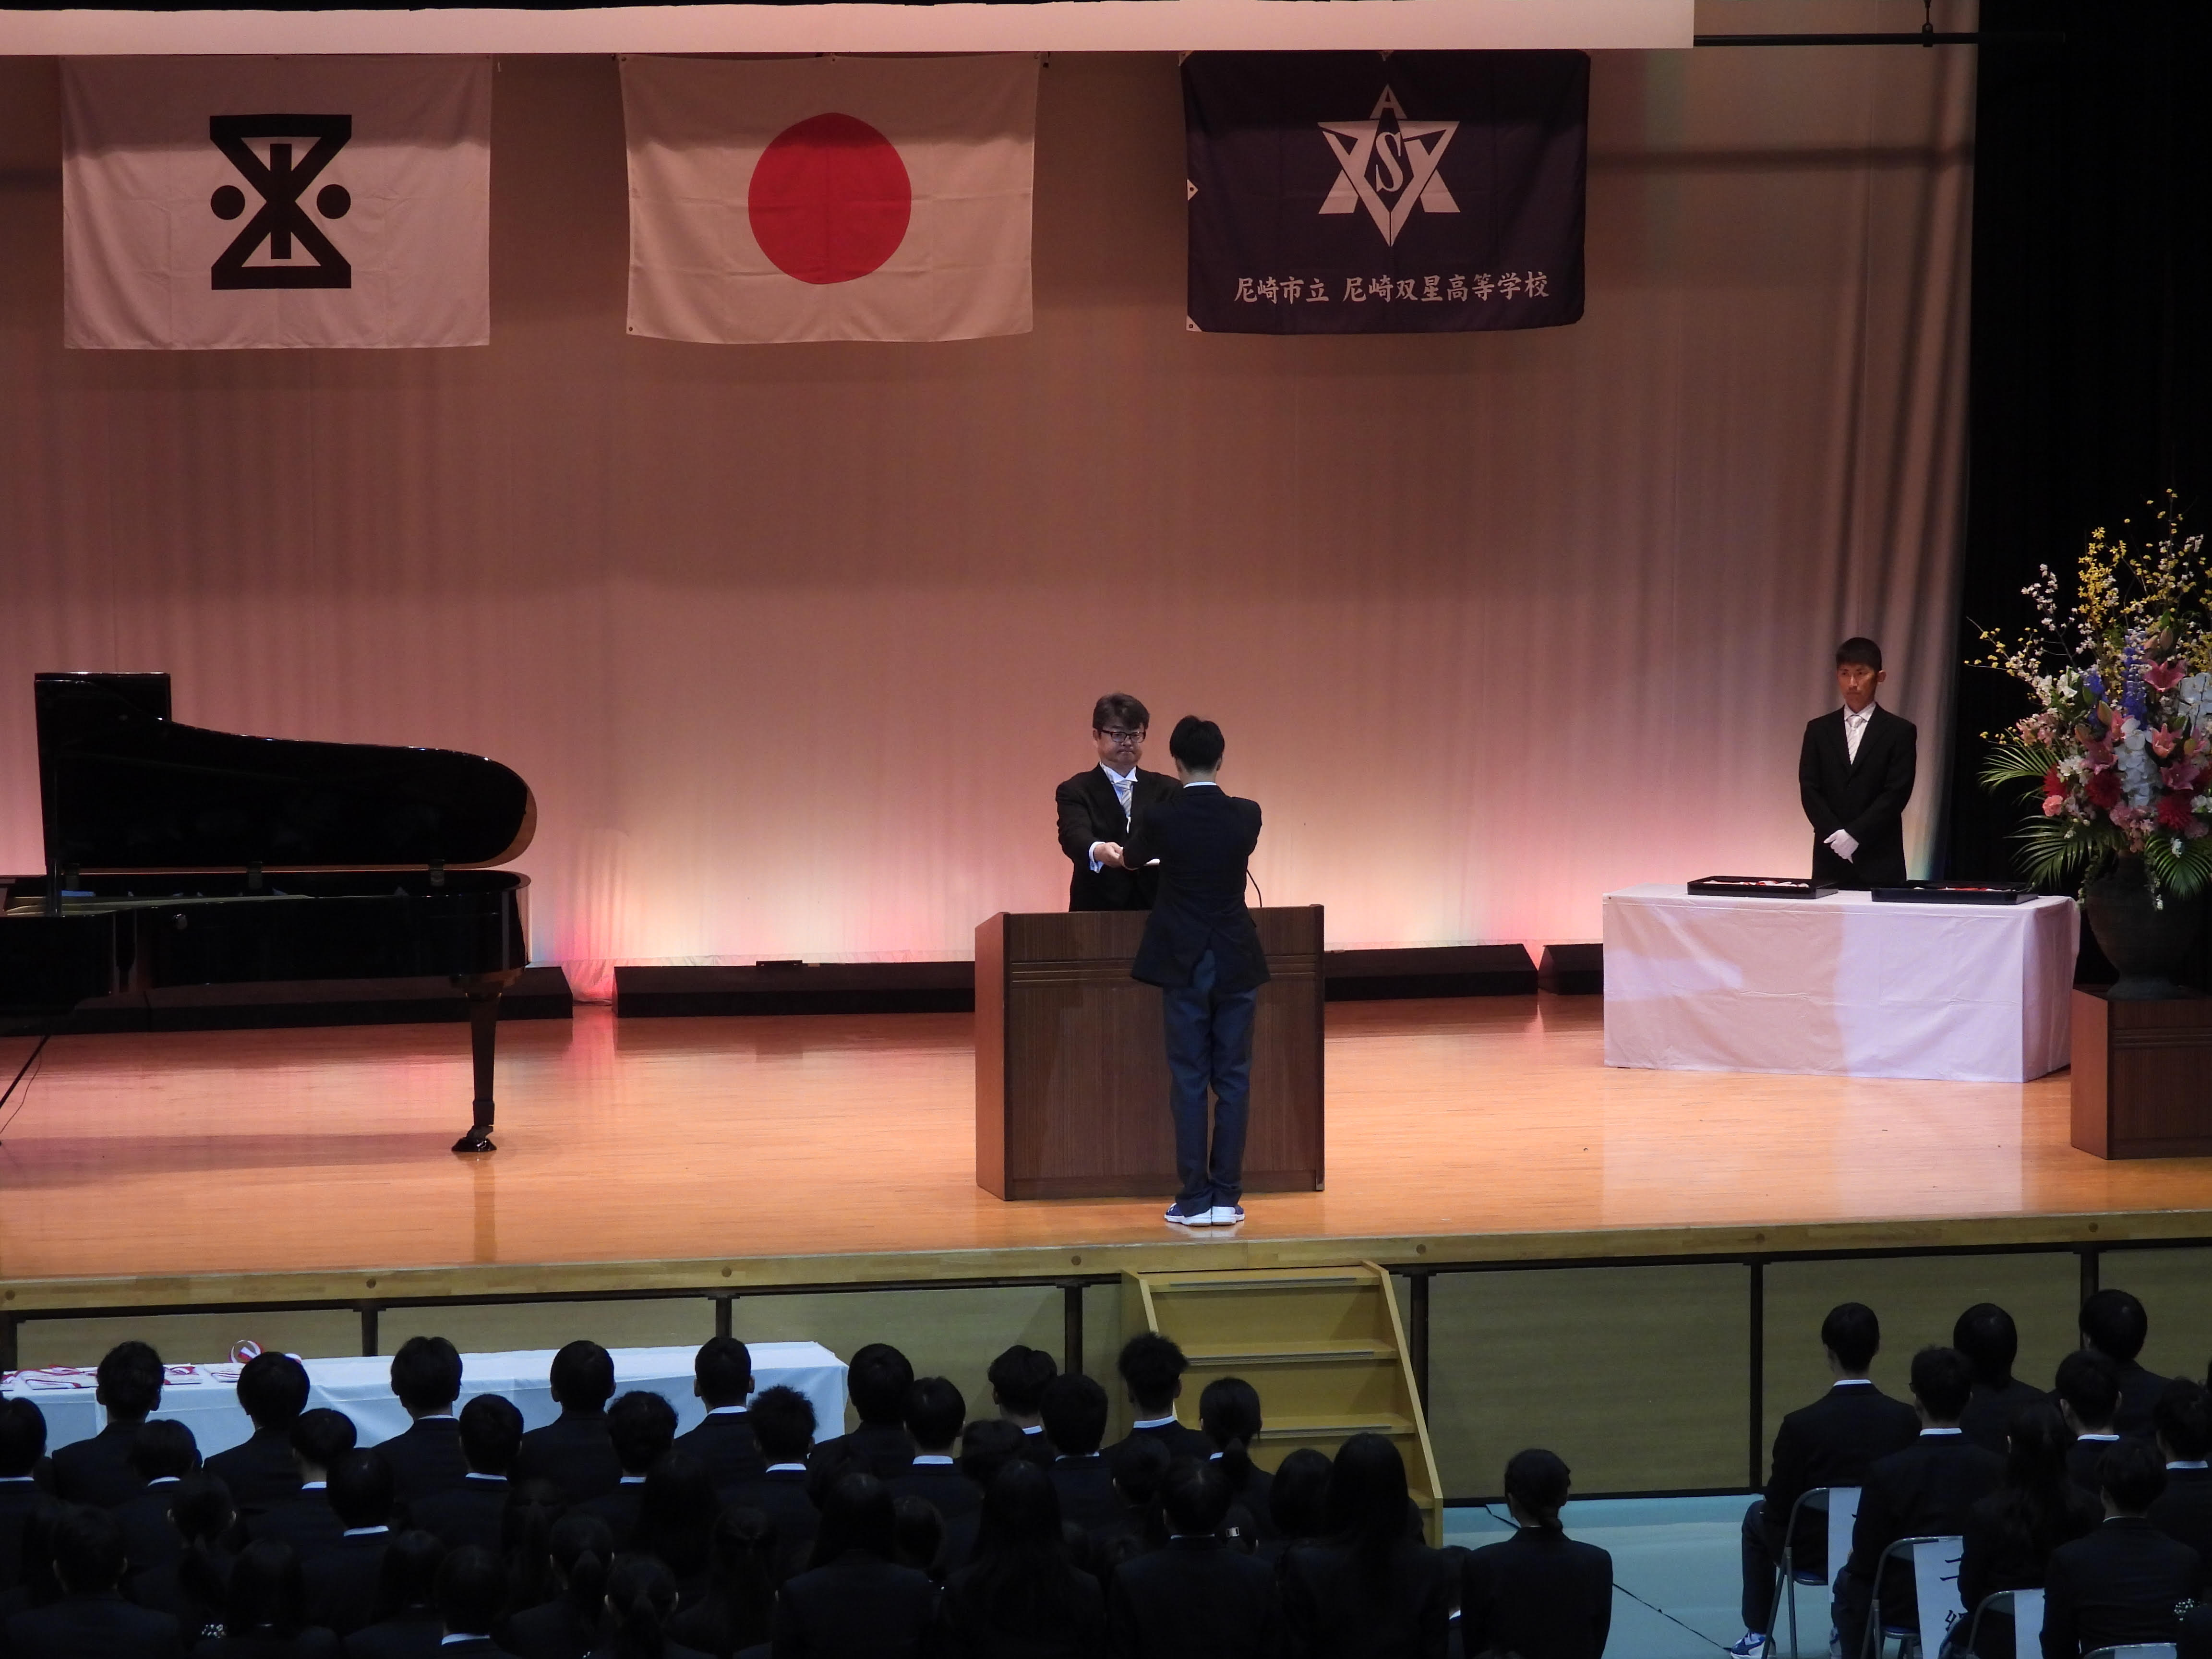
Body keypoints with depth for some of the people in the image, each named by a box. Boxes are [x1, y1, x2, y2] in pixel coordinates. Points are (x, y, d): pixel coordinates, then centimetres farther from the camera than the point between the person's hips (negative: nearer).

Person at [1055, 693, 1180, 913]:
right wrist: (1097, 851, -36)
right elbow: (1073, 835, -13)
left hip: (1155, 911, 2)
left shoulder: (1167, 790, 14)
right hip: (1098, 910, -2)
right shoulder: (1075, 791, 6)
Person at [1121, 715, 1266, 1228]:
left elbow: (1133, 858, 10)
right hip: (1237, 964, 2)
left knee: (1189, 1081, 3)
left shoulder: (1162, 819, -11)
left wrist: (1124, 851, 36)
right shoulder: (1247, 816, -5)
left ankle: (1195, 1200, 2)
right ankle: (1227, 1199, 6)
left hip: (1184, 965, -2)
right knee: (1233, 1080, 6)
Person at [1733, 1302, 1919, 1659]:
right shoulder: (1906, 1420, -14)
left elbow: (1779, 1511, -12)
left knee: (1757, 1515, 30)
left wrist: (1773, 1483, 10)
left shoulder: (1801, 1425, -22)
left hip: (1816, 1554, -3)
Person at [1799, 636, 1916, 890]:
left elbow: (1897, 793, -5)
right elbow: (1809, 790, 5)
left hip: (1879, 862, -2)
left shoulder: (1899, 732, 3)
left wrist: (1855, 834, -13)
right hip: (1830, 860, 2)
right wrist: (1835, 834, -9)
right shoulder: (1819, 730, 12)